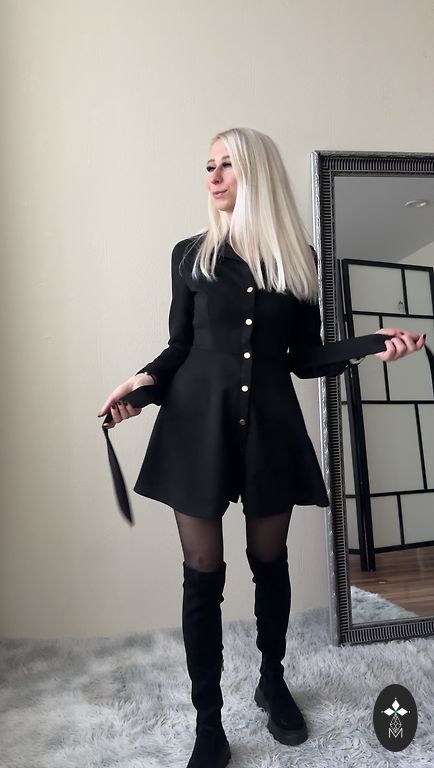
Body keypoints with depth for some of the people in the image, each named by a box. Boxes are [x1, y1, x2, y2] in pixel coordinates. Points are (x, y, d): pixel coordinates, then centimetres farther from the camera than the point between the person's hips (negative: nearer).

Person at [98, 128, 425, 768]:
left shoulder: (299, 258, 6)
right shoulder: (191, 254, 6)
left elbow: (305, 358, 7)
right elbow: (180, 346, 8)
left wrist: (371, 348, -7)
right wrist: (145, 380, -10)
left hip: (270, 424, 1)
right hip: (197, 423, 0)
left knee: (269, 560, 13)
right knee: (203, 571, 3)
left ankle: (273, 682, 38)